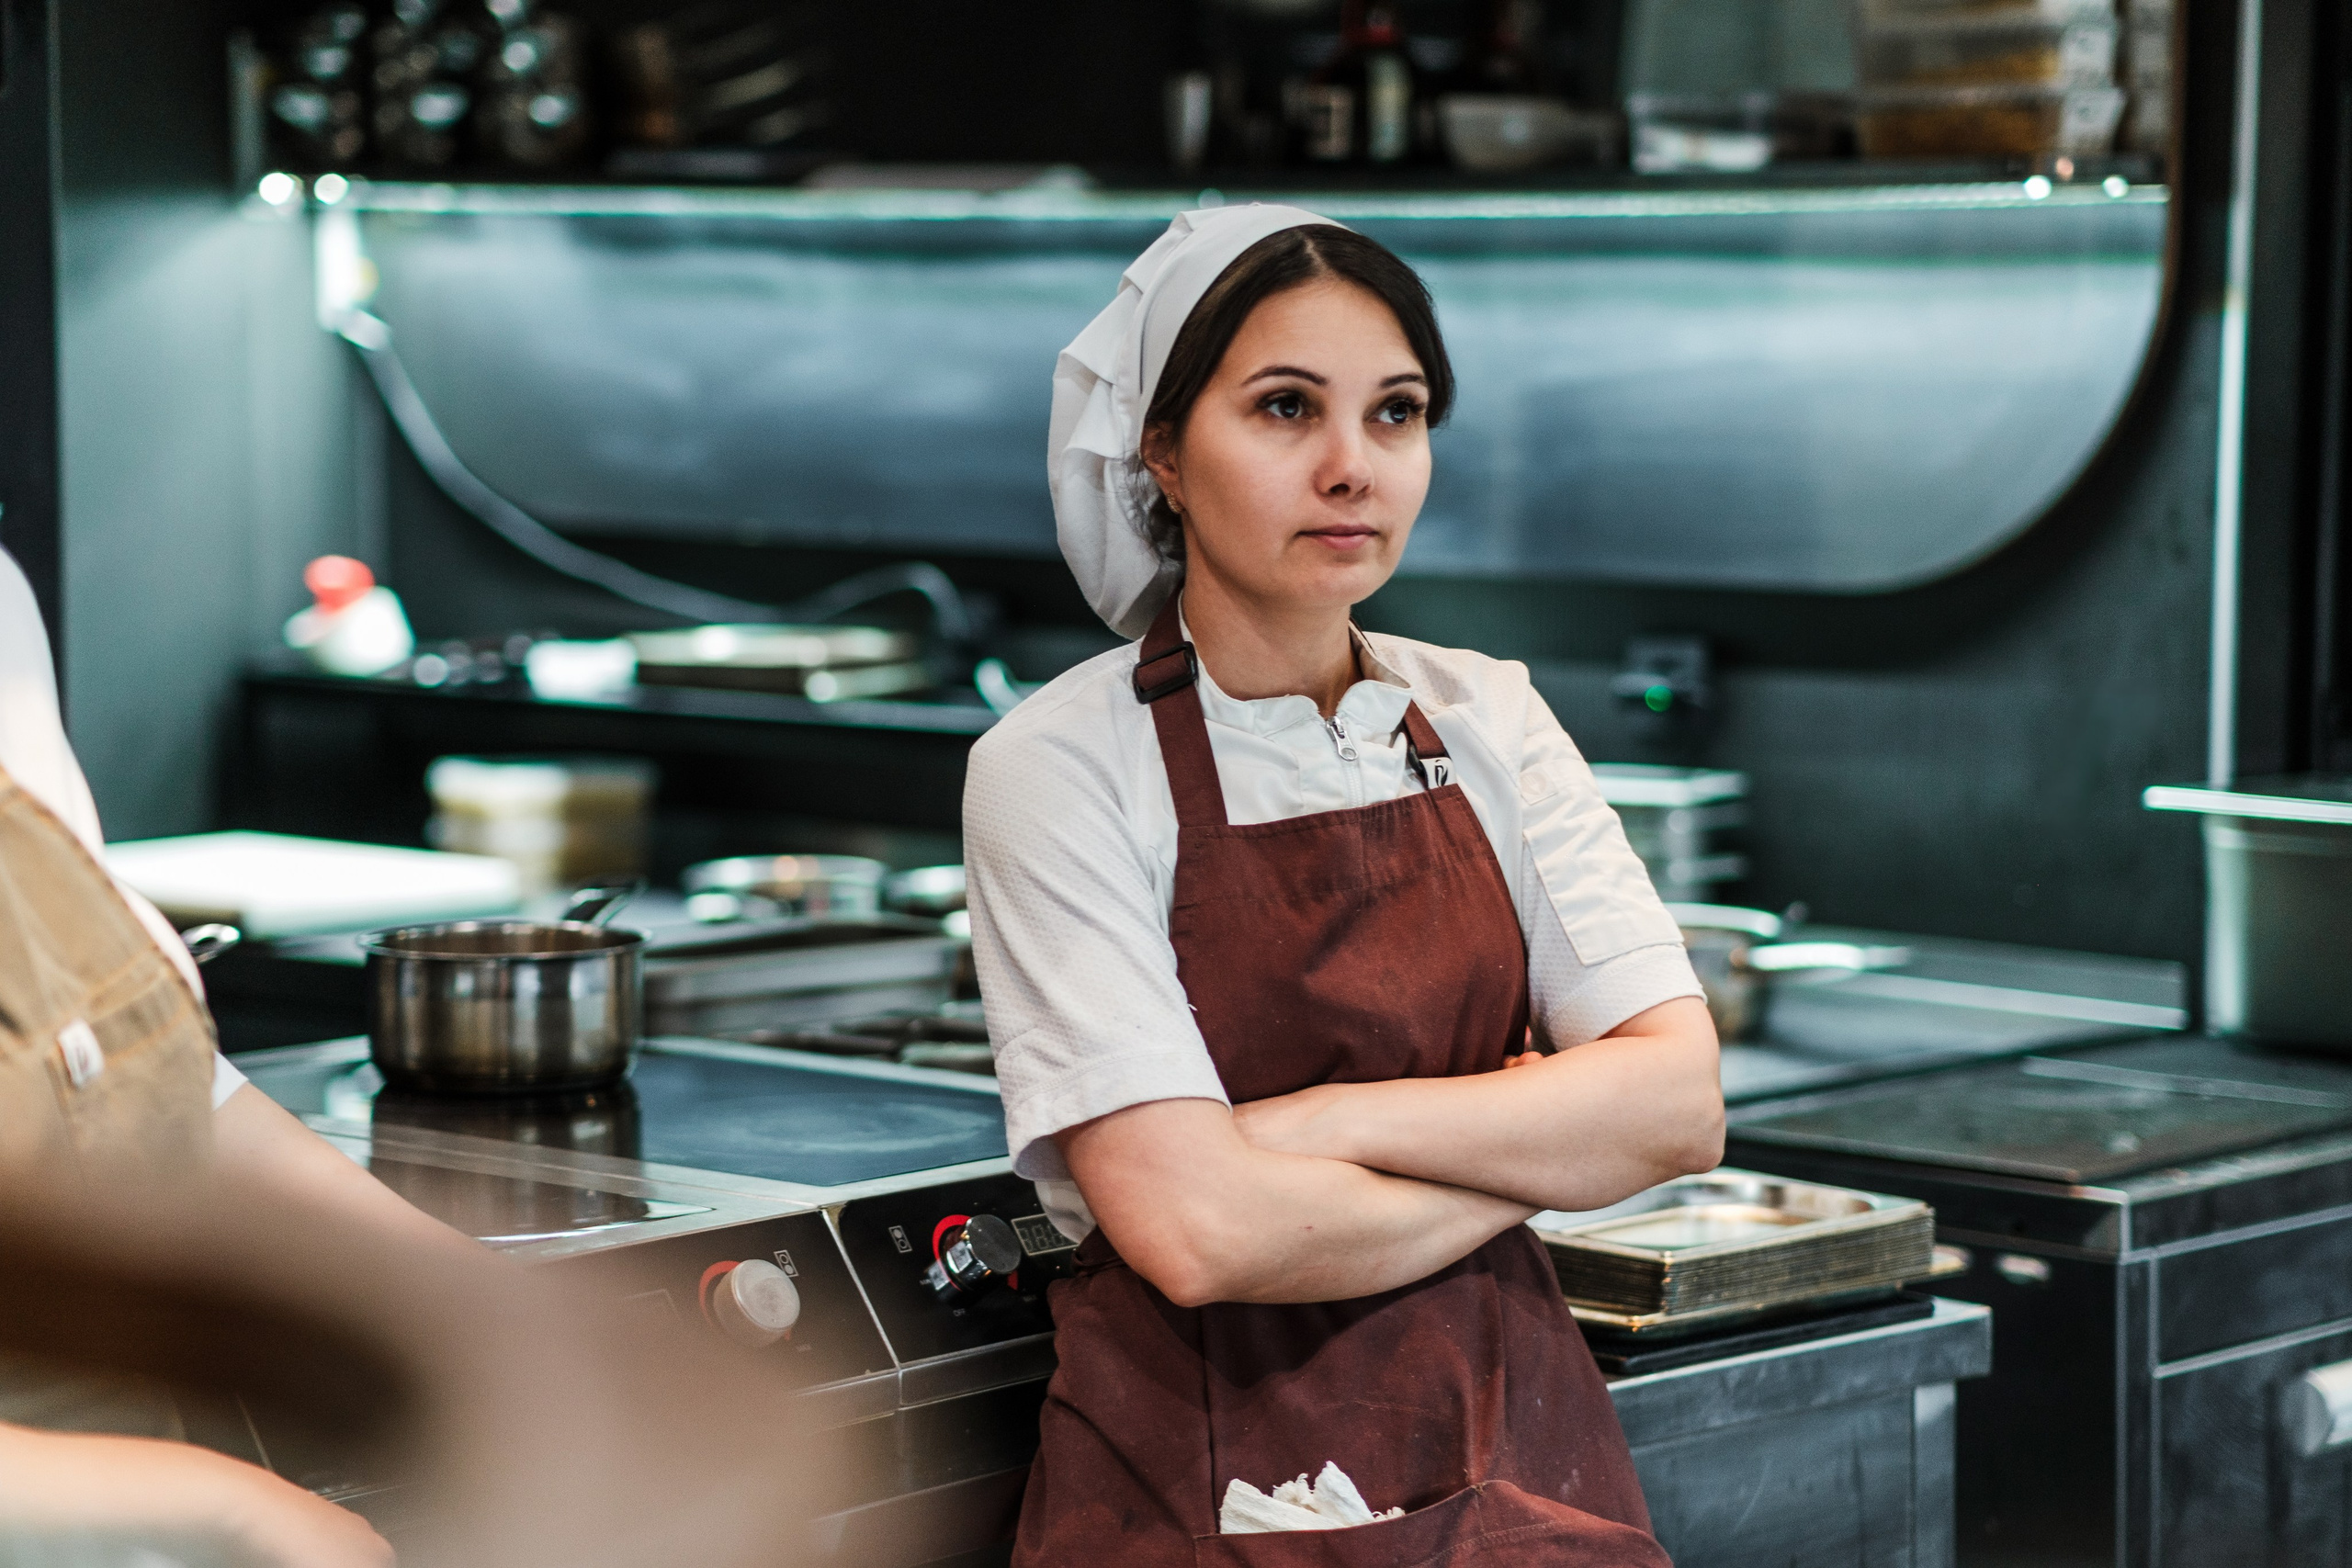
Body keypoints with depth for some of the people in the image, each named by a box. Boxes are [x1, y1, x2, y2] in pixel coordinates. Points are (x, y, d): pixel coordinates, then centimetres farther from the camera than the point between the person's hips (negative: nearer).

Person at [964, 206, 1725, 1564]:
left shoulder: (1487, 717, 3)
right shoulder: (1060, 767, -11)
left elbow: (1681, 1104, -6)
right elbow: (1198, 1229, -21)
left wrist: (1331, 1123, -17)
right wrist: (1535, 1156, -8)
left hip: (1513, 1452, 4)